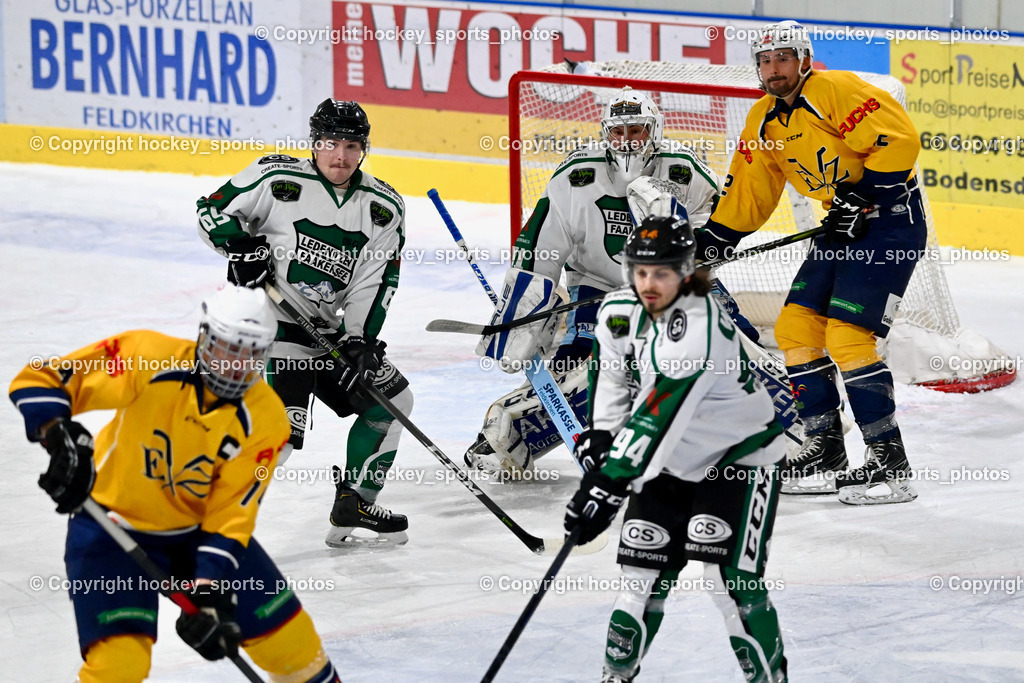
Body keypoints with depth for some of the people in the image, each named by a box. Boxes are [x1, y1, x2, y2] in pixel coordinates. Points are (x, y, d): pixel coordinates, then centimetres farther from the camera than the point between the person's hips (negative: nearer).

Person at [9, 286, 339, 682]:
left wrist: (213, 595, -26)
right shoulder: (147, 359, -23)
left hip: (200, 530, 3)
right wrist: (62, 440, -40)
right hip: (113, 529, -3)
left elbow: (231, 516, -14)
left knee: (290, 639, 5)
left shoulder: (263, 421, -16)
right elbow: (38, 381, -22)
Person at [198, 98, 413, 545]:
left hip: (329, 330, 7)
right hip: (270, 322, -7)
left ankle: (353, 509, 21)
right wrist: (241, 246, -19)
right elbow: (212, 210, 0)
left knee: (391, 400, 11)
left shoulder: (384, 208, 3)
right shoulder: (276, 179, -9)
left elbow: (374, 282, 0)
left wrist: (358, 340, -12)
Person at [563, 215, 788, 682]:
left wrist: (608, 485, -37)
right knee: (643, 573, 2)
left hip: (738, 458, -6)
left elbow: (658, 415, -35)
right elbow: (612, 380, 12)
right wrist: (599, 437, -1)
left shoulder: (700, 328, -31)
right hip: (671, 462, 6)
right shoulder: (618, 312, -6)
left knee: (731, 578, -13)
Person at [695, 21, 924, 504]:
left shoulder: (835, 91, -16)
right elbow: (747, 195, 16)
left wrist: (861, 196, -22)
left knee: (846, 335, -17)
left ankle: (888, 459, -13)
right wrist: (706, 245, 8)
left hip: (892, 218, -9)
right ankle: (825, 446, 15)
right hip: (845, 226, 9)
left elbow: (899, 140, -22)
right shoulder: (763, 121, 10)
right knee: (795, 328, 5)